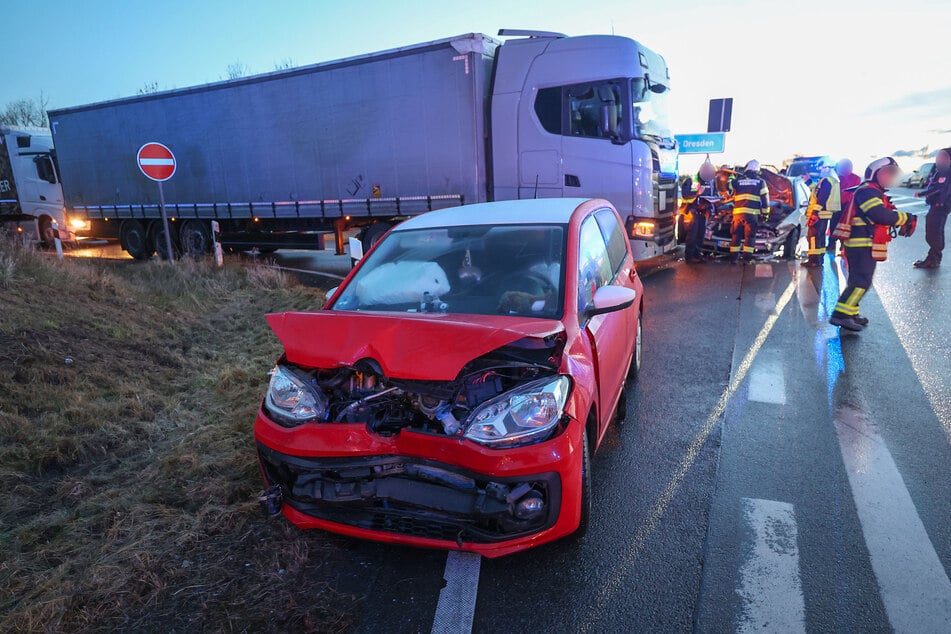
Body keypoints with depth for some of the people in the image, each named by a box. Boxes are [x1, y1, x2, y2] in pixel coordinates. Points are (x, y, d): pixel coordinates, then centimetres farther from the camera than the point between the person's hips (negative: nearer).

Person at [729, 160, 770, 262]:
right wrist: (765, 213, 12)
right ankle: (747, 258, 0)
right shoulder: (760, 182, 7)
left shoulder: (737, 181, 11)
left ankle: (734, 257, 8)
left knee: (736, 235, 8)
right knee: (749, 236, 2)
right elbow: (765, 199, 6)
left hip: (738, 212, 2)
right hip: (752, 213, -2)